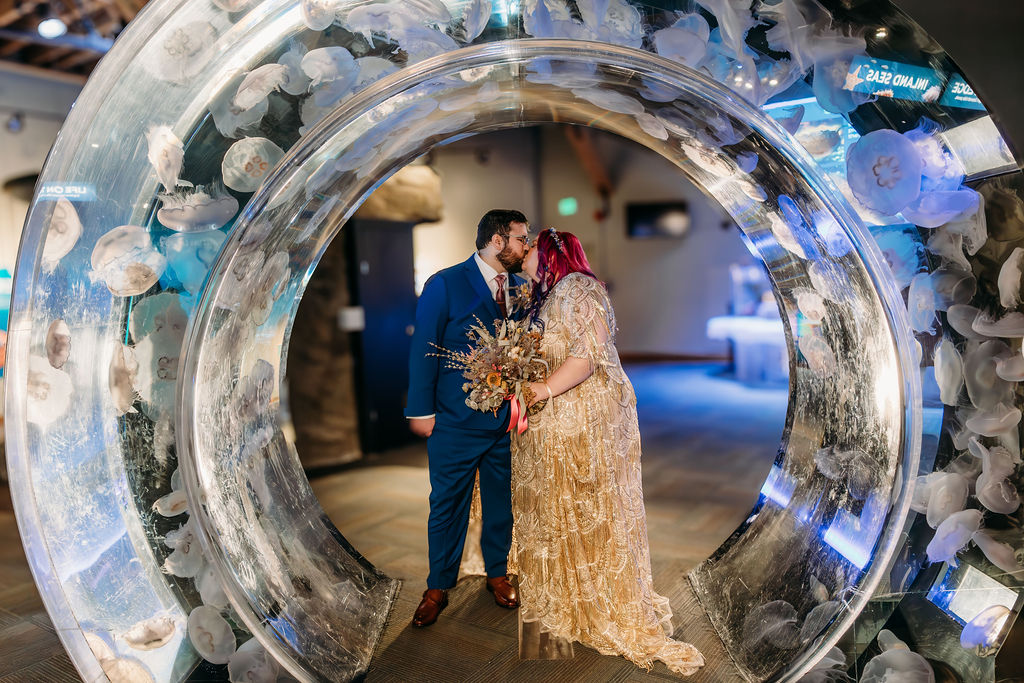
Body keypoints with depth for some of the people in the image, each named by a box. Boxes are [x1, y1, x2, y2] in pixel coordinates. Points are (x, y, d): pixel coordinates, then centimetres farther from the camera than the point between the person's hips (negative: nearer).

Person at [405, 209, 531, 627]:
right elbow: (424, 349, -7)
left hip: (508, 420, 4)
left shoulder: (523, 288, 5)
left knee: (502, 501, 17)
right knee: (447, 505, 9)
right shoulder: (444, 285, -8)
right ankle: (438, 588, 28)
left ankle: (497, 574, 38)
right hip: (456, 423, -4)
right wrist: (421, 411, -9)